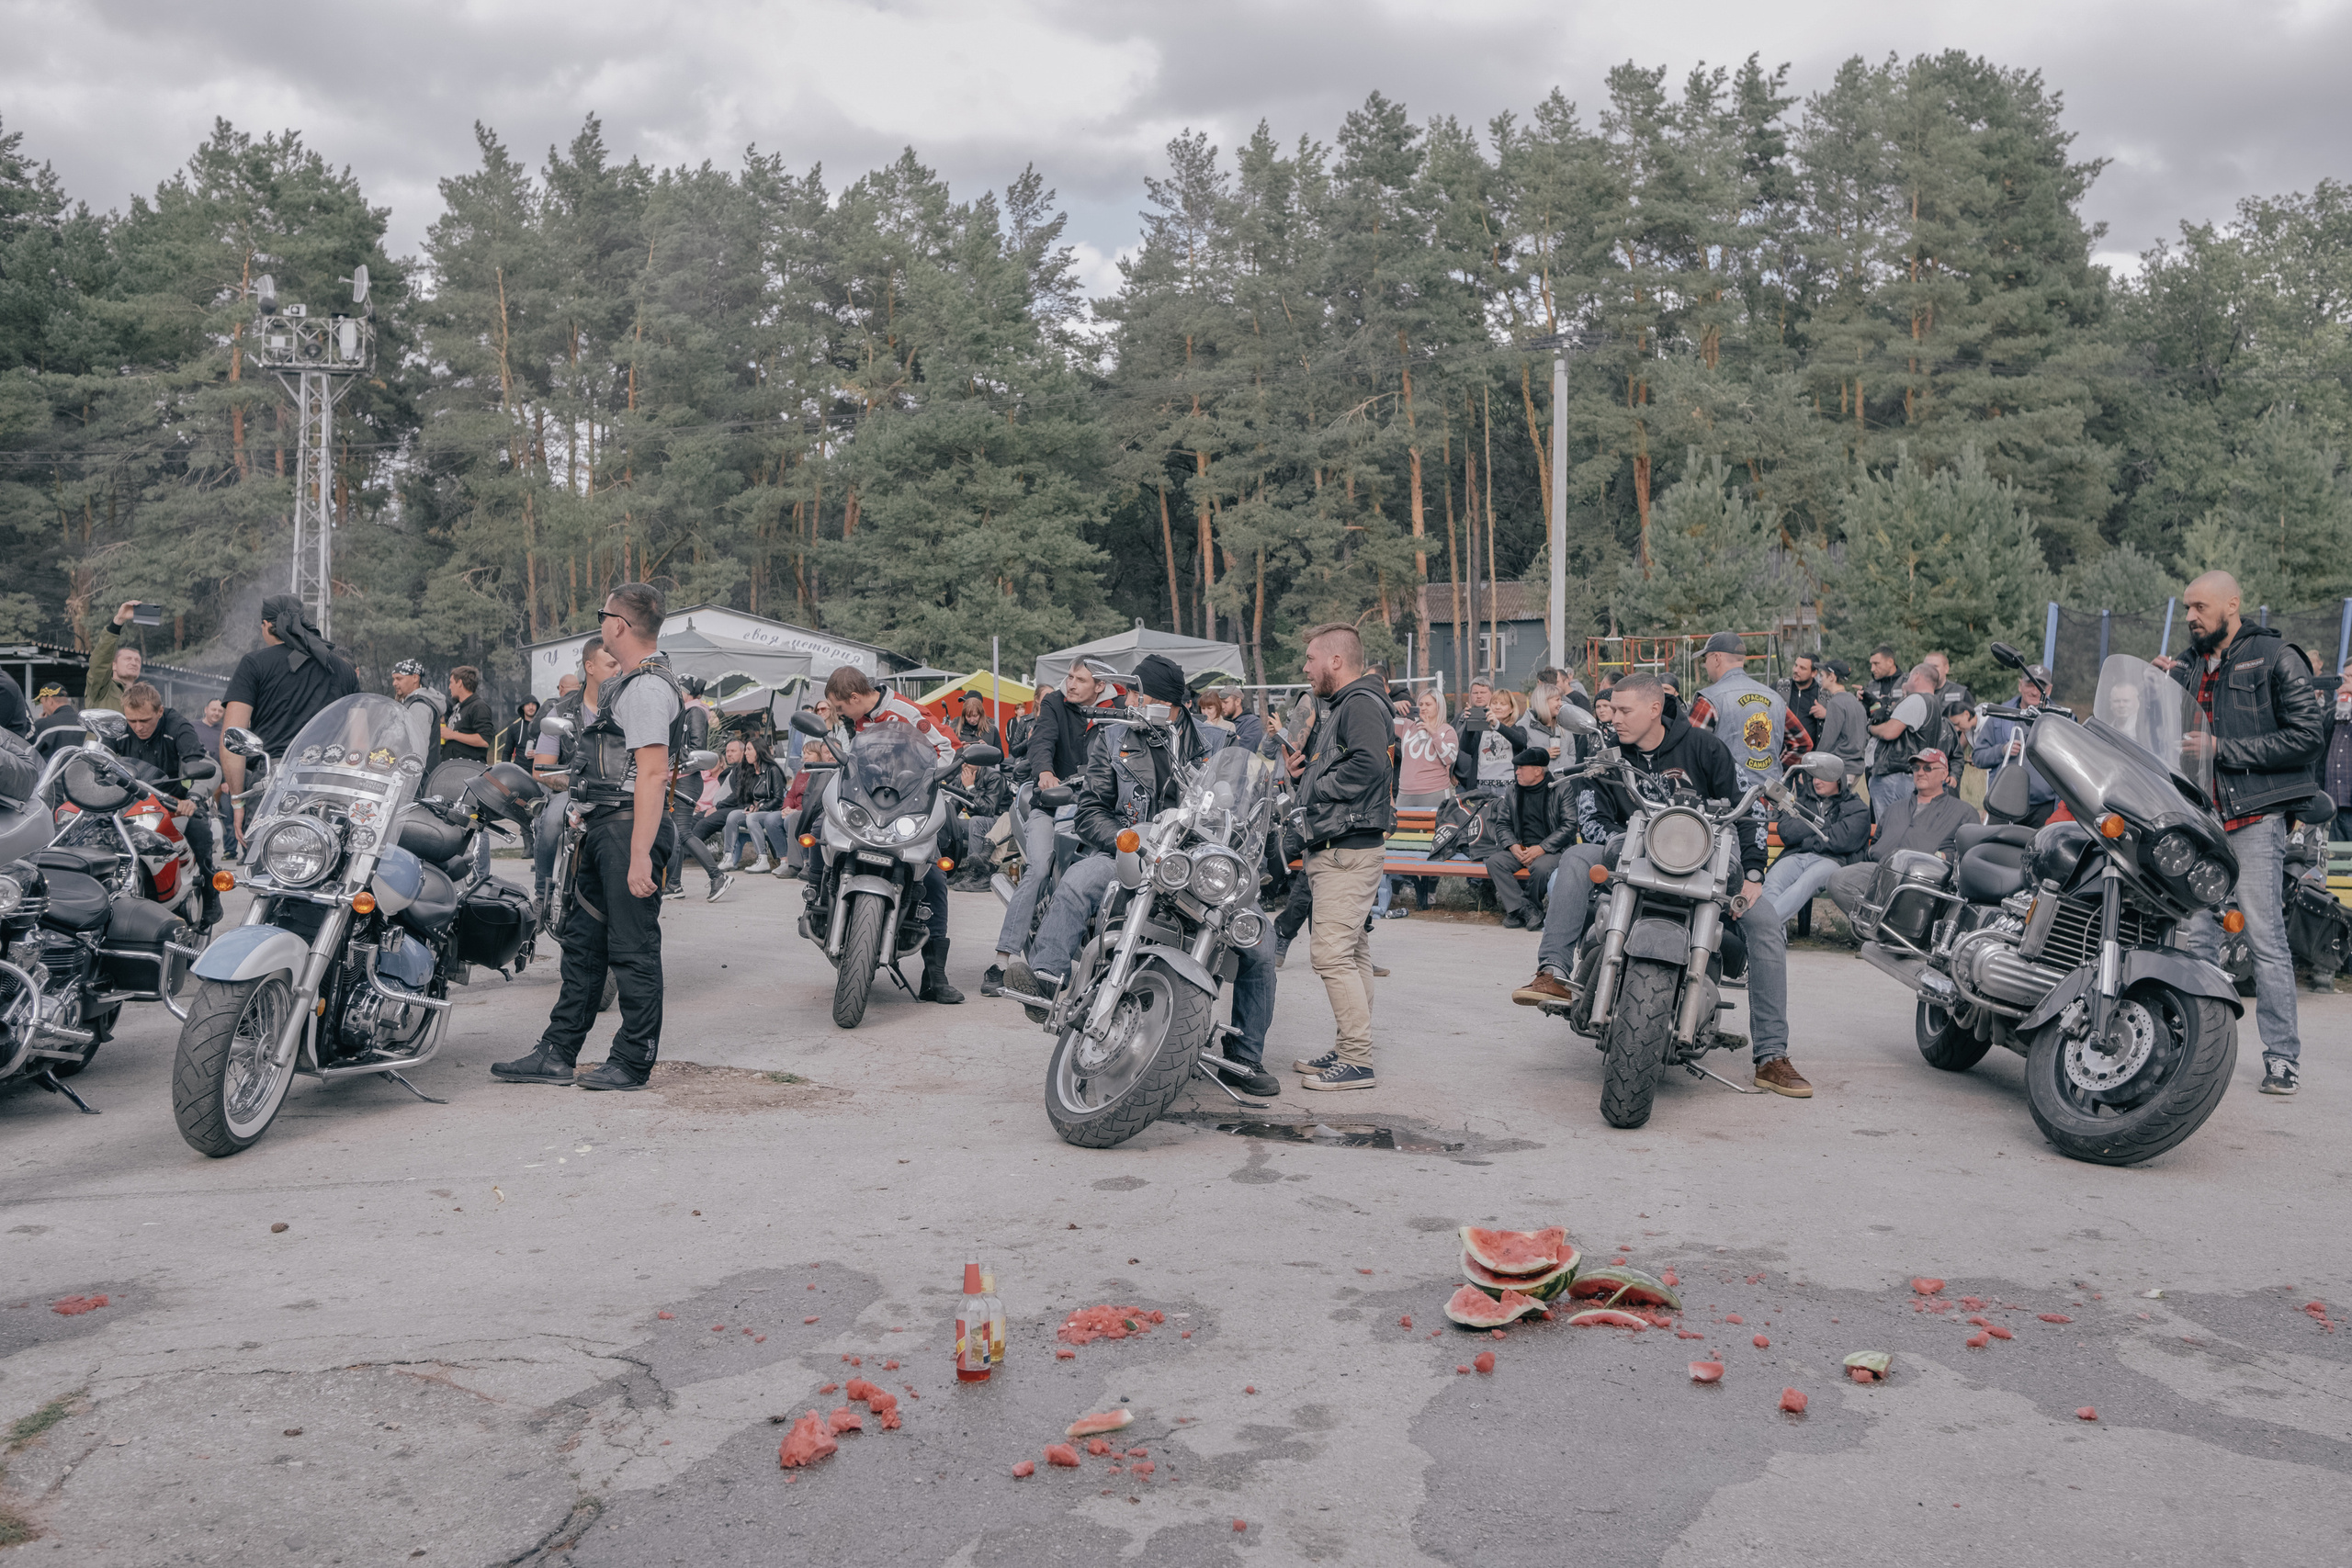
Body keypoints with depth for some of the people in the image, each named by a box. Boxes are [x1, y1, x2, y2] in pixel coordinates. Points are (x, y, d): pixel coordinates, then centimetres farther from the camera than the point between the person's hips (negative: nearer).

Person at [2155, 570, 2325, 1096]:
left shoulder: (2276, 657, -2)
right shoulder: (2189, 665, 18)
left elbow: (2307, 734, -9)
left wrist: (2222, 749, -13)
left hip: (2255, 816, -6)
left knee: (2265, 938, -5)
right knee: (2197, 937, 6)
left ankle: (2283, 1056, 2)